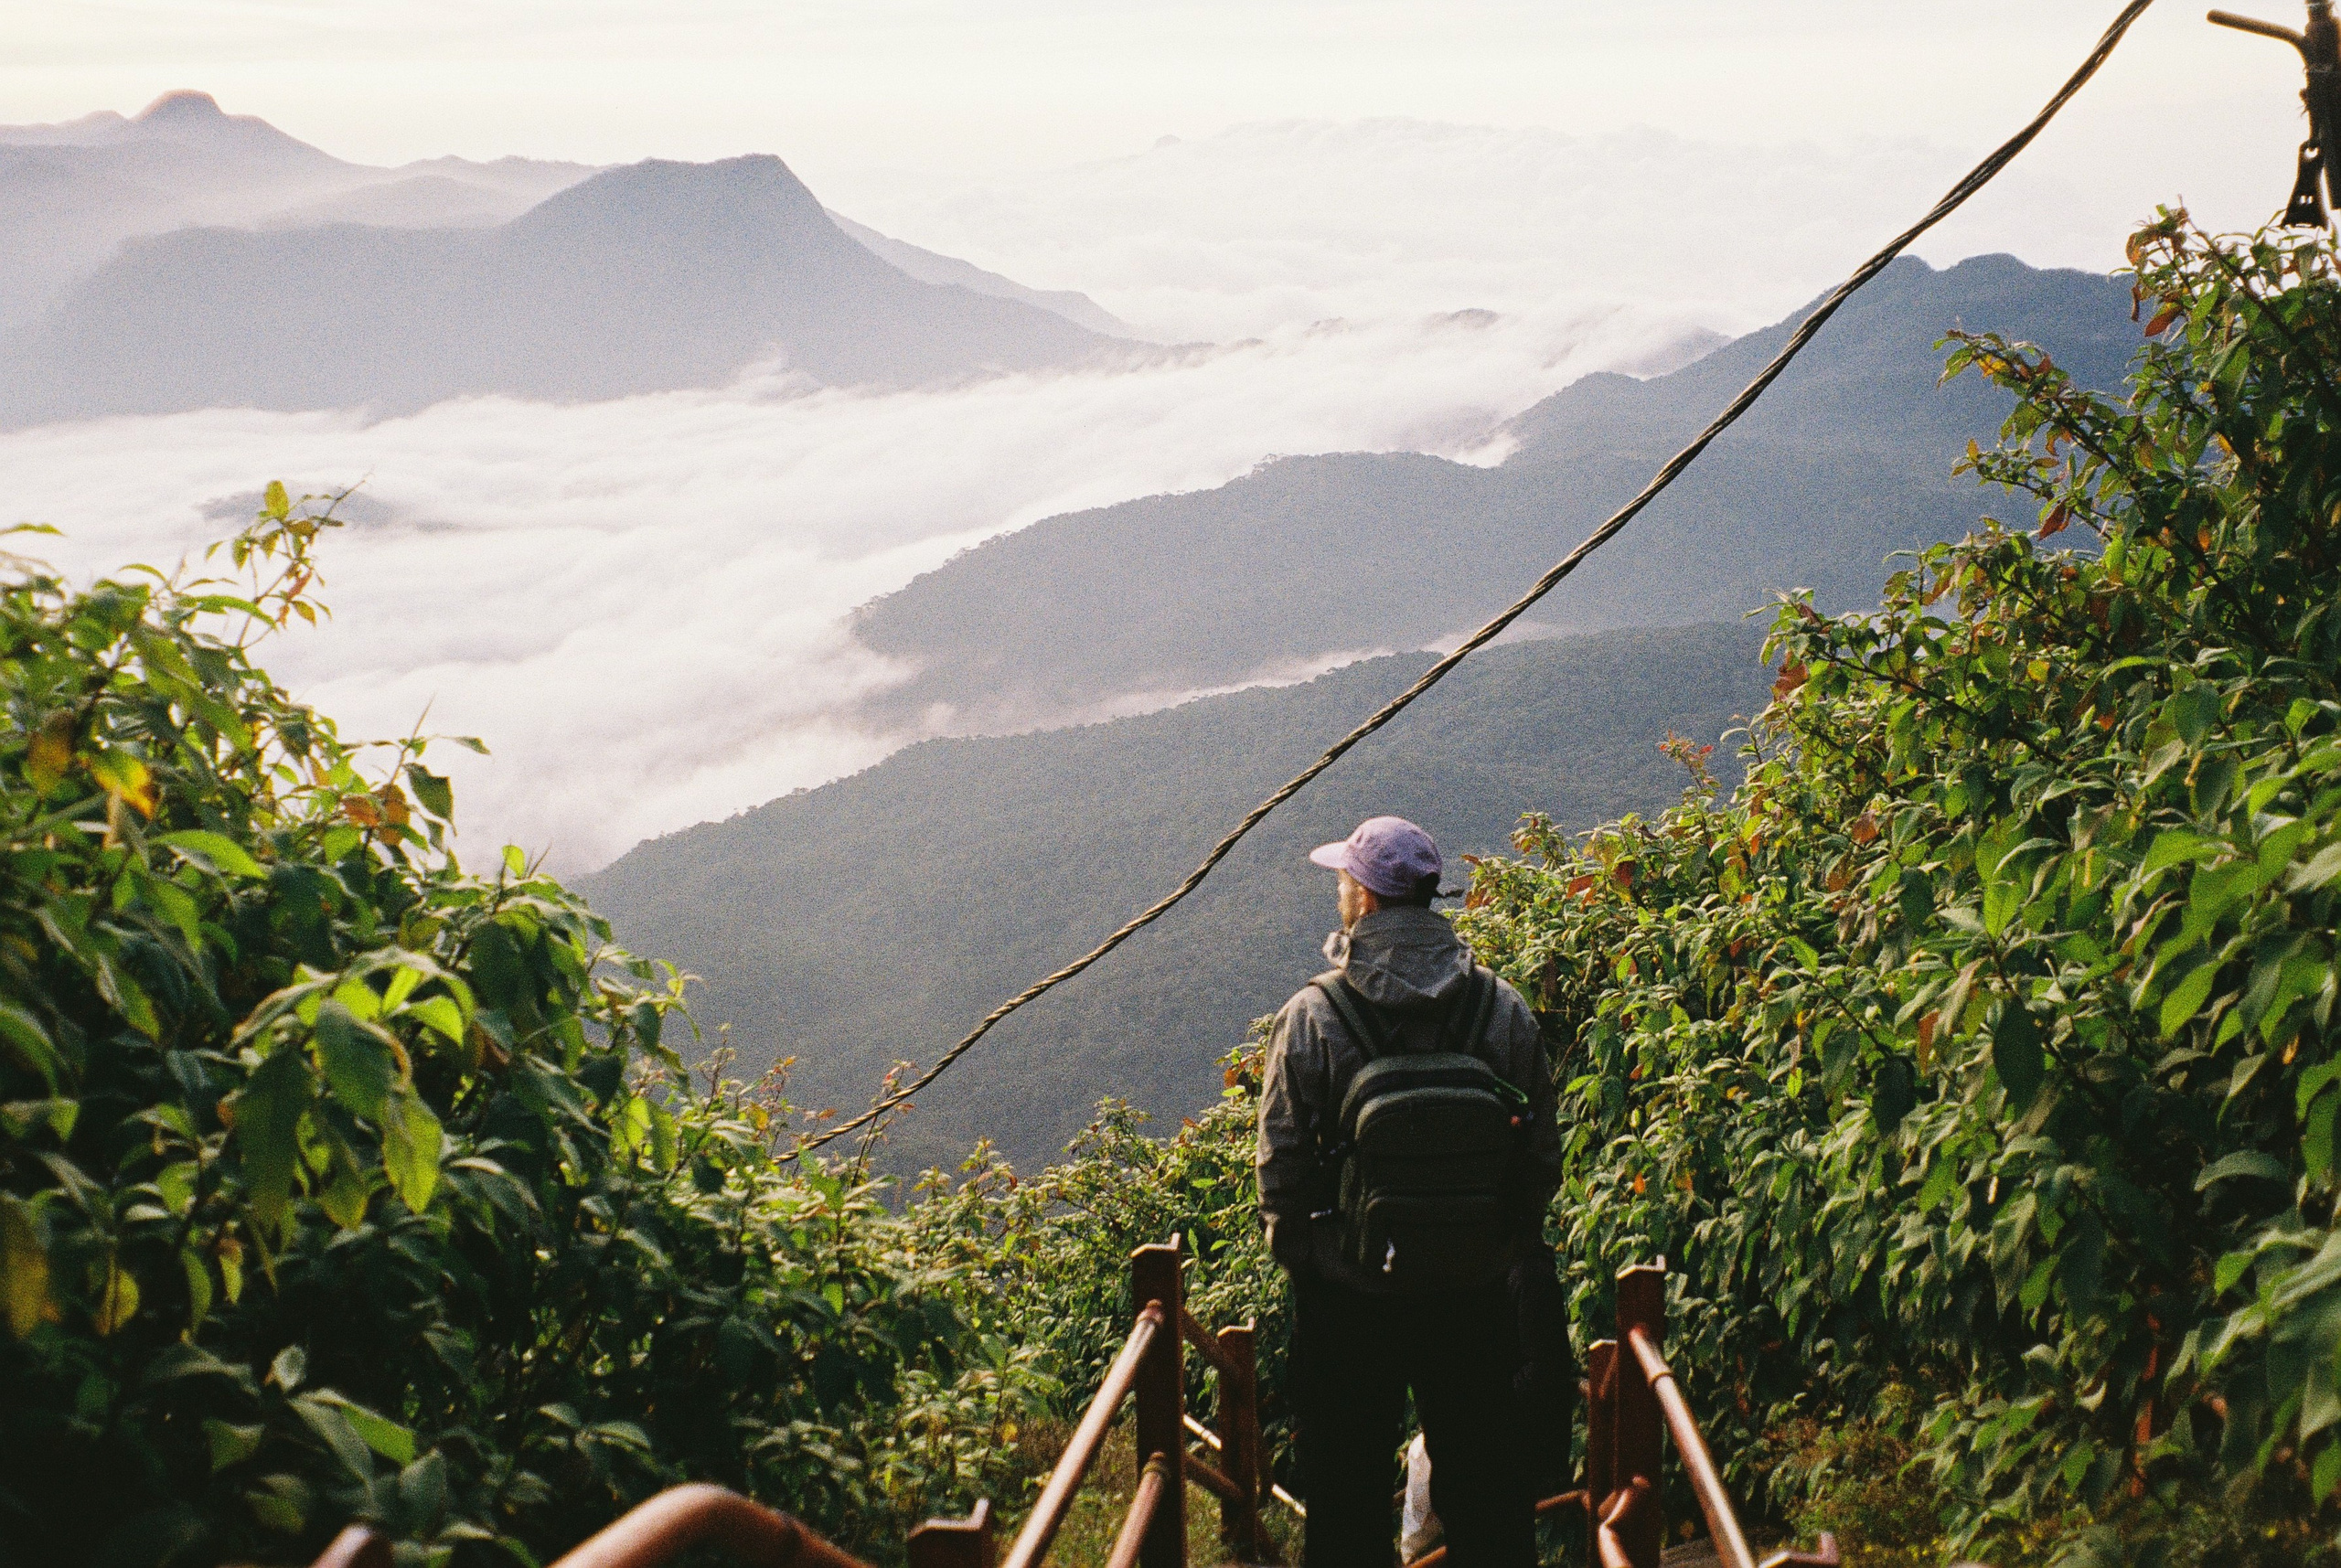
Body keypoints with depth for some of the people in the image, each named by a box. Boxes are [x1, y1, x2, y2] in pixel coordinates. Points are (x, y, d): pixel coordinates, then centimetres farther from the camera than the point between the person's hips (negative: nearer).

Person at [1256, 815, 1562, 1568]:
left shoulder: (1314, 1015, -14)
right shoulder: (1504, 1010, -7)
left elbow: (1281, 1160, -9)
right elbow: (1542, 1152, -1)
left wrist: (1292, 1246, 9)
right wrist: (1512, 1242, 15)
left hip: (1346, 1289, -2)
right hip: (1474, 1288, 2)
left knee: (1348, 1485, 14)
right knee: (1485, 1481, 17)